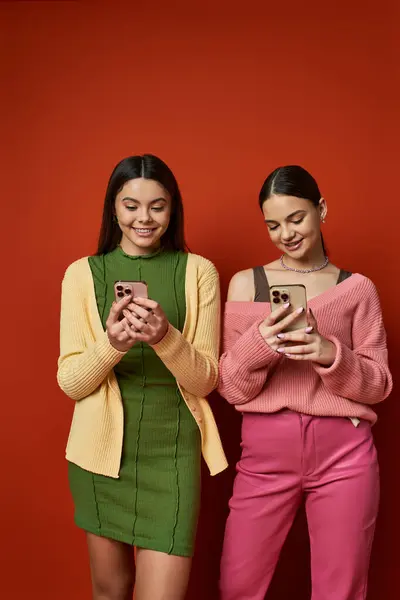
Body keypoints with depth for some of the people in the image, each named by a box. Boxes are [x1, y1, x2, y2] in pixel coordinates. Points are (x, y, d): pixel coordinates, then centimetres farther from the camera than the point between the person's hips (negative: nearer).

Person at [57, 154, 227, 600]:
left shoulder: (198, 272, 0)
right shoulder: (82, 274, 2)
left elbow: (205, 380, -2)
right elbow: (69, 382, -1)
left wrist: (165, 337, -22)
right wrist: (111, 344, -21)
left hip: (171, 451, -1)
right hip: (100, 449, 2)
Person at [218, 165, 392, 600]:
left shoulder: (357, 287, 5)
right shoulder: (246, 283, 4)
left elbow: (378, 385, 3)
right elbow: (231, 389, 2)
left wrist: (330, 355, -16)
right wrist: (257, 344, -19)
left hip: (343, 453, 0)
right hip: (265, 451, 1)